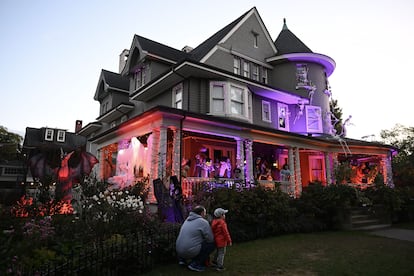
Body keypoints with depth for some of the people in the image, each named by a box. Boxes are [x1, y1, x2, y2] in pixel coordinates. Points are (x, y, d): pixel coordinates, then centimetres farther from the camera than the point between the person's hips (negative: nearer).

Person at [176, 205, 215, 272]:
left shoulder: (188, 219, 12)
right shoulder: (203, 222, -11)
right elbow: (210, 239, -8)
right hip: (190, 252, -8)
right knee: (212, 244, 4)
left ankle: (183, 259, 20)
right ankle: (195, 264, 1)